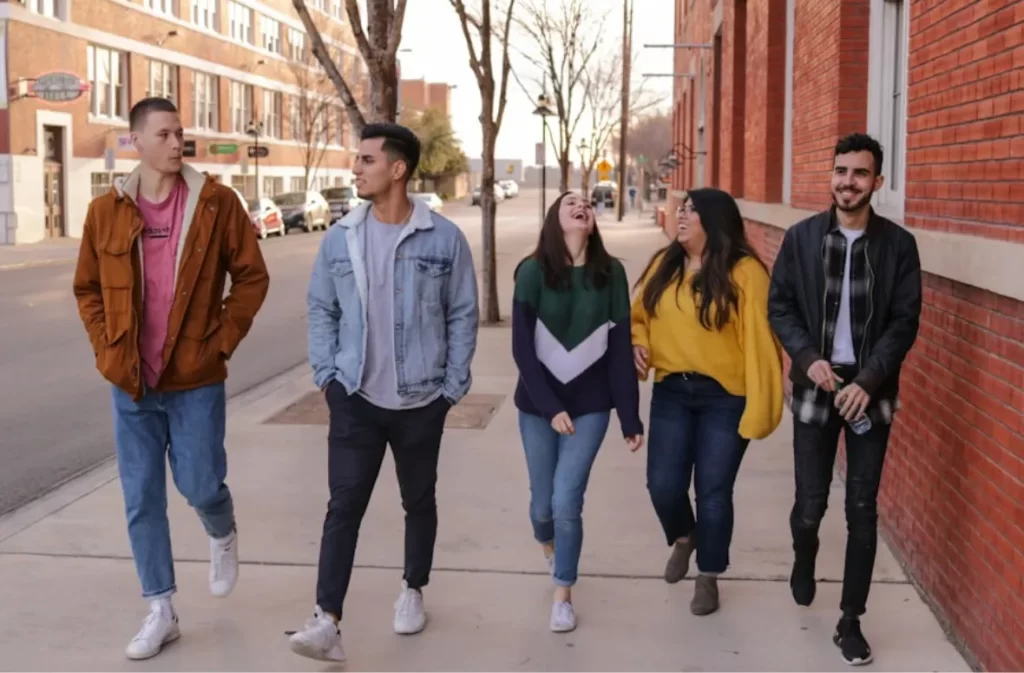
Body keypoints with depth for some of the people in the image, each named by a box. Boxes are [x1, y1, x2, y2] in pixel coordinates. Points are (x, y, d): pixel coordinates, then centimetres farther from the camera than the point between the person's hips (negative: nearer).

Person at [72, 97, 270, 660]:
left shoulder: (216, 202, -6)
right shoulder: (105, 211, 0)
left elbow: (252, 276, -1)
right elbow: (87, 290, 10)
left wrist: (223, 340, -7)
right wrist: (107, 351, 0)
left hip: (196, 380, -2)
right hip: (130, 382, 2)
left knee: (200, 485, 4)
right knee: (141, 499, 7)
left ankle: (223, 536, 40)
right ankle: (160, 611, 20)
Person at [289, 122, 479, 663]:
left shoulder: (444, 239, -7)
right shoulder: (340, 238, -1)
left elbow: (462, 316, -1)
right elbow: (321, 310, 7)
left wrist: (453, 386, -3)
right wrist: (326, 375, 0)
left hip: (422, 401, 0)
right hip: (356, 398, 1)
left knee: (419, 502, 15)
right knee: (344, 505, -7)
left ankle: (412, 590, 36)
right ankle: (327, 621, -8)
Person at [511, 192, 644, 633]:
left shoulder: (611, 273, -4)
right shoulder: (532, 272, -9)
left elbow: (620, 349, -2)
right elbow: (522, 349, -10)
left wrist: (630, 417, -3)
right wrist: (550, 407, -15)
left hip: (590, 405, 0)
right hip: (538, 404, 0)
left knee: (567, 501, -7)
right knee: (542, 502, 11)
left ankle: (563, 596, 13)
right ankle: (548, 547, 47)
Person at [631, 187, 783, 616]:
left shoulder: (744, 272, -13)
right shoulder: (664, 265, 5)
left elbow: (759, 340, -14)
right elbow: (639, 316, 18)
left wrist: (760, 404, -17)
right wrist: (638, 344, -4)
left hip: (725, 397, -4)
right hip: (671, 392, 4)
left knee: (713, 491, 4)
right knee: (663, 484, 2)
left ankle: (708, 578, 24)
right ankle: (683, 538, 36)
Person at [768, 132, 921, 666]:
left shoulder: (898, 244, -2)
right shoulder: (801, 237, 1)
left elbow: (905, 322, -4)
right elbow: (779, 306, 3)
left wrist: (868, 381, -15)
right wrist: (808, 358, -13)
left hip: (870, 391, 0)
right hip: (816, 385, 1)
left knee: (862, 511, 2)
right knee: (810, 502, 4)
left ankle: (851, 622, 15)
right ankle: (803, 561, 39)